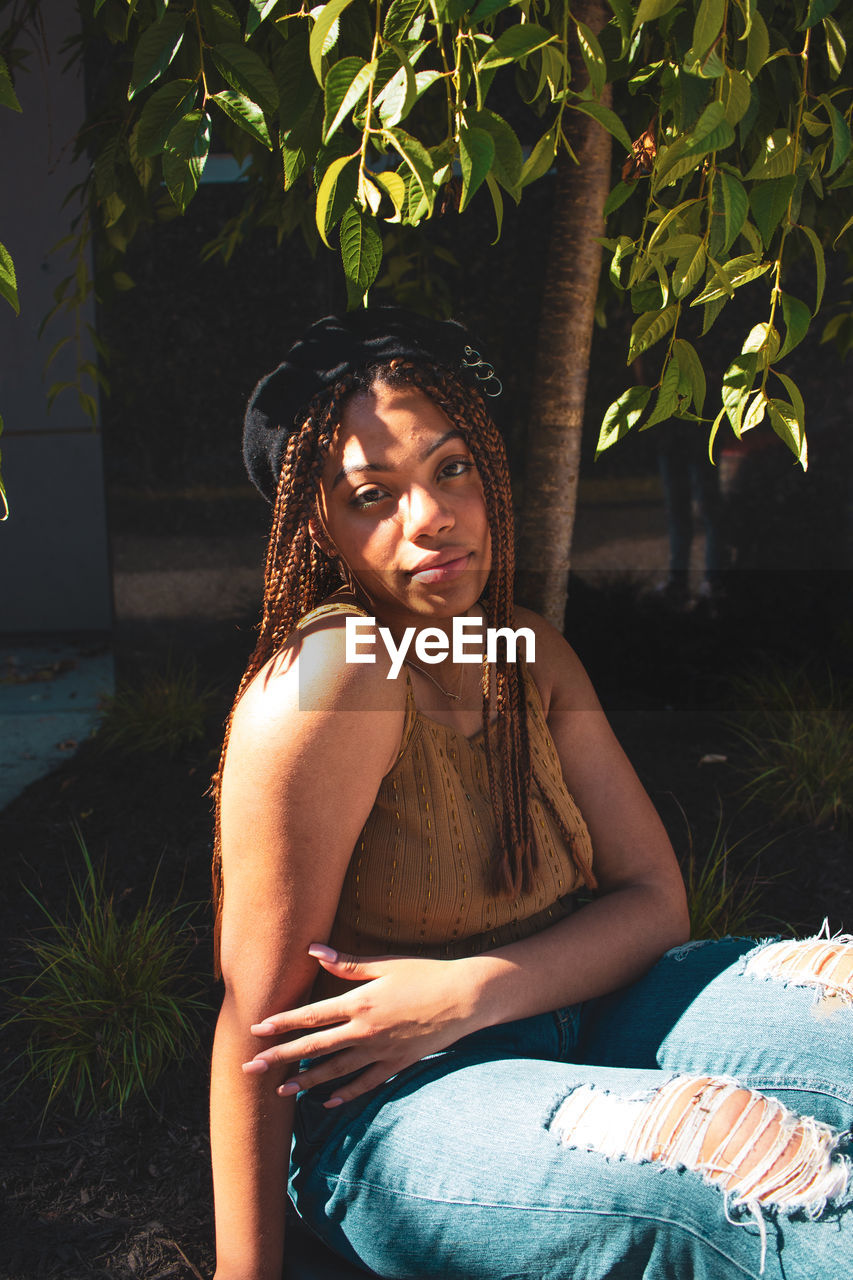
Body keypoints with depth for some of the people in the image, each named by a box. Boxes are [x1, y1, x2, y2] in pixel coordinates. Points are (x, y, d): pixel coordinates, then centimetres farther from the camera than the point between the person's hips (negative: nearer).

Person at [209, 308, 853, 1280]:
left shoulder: (534, 663, 3)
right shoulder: (333, 671, -21)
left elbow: (654, 897, -1)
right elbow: (259, 1010, -18)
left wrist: (473, 989, -19)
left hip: (559, 1031, 7)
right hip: (389, 1107, -7)